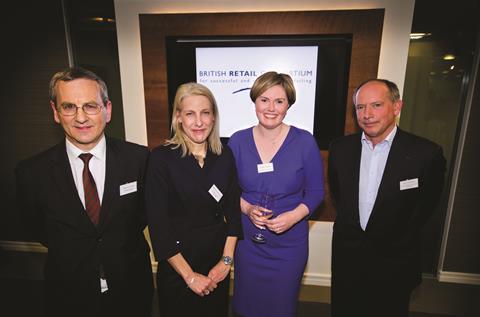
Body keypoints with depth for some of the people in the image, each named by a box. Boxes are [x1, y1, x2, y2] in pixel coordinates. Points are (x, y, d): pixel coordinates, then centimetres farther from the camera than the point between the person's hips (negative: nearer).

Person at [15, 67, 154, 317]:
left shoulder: (138, 158, -16)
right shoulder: (32, 172, -14)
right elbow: (36, 228, 3)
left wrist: (125, 243, -1)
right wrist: (70, 253, 3)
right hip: (69, 296, 1)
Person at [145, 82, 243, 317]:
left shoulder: (225, 155, -4)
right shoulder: (162, 158, -16)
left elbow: (233, 209, 1)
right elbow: (158, 224, -15)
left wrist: (227, 260, -5)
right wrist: (189, 275, -12)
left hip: (218, 263, 4)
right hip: (176, 264, -3)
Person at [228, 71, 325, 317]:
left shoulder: (305, 142, -11)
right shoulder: (238, 141, -6)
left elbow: (315, 192, -4)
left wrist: (294, 216, -21)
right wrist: (247, 208, -16)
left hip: (290, 241, -1)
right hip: (247, 239, 2)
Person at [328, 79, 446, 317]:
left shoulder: (426, 153, -15)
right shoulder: (340, 148, -5)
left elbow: (426, 205, -3)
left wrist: (395, 241, 3)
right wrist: (351, 230, 6)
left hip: (394, 263, -2)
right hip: (346, 259, 3)